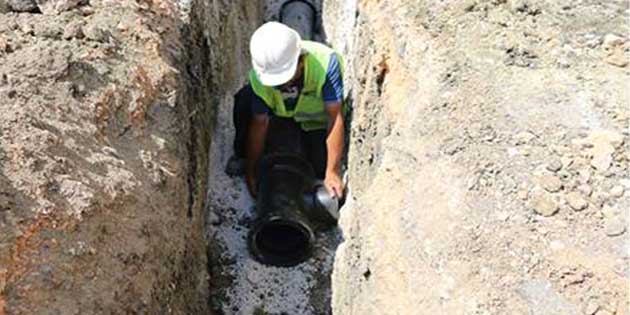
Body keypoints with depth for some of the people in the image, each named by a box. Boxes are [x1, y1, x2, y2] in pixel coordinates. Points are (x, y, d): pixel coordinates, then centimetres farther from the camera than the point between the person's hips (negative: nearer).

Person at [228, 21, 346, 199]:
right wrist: (250, 173, -18)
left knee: (321, 171, -17)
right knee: (245, 100, -25)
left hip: (319, 122, -1)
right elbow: (259, 124, -22)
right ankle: (242, 158, -1)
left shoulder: (326, 62, -38)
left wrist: (332, 172, -34)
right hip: (283, 114, 2)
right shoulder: (259, 77, -30)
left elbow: (335, 118, -35)